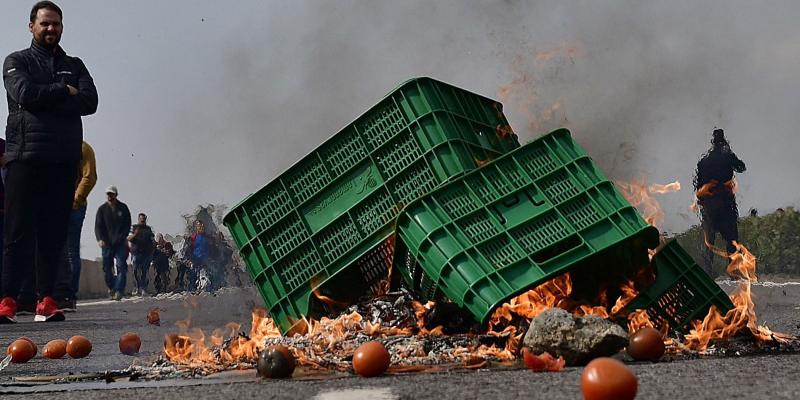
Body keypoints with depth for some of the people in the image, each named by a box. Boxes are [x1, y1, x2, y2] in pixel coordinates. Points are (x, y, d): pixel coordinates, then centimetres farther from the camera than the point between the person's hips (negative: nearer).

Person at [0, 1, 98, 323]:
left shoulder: (74, 66, 20)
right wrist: (64, 91, 0)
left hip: (64, 160, 3)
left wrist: (45, 100, -6)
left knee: (55, 232, 1)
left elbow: (90, 102, 2)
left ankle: (46, 301, 3)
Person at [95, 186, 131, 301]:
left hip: (120, 243, -1)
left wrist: (122, 238, -8)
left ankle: (119, 291, -16)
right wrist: (100, 239, -16)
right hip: (106, 243, 1)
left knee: (121, 266, -12)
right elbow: (98, 226, 1)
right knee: (107, 267, 5)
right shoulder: (102, 209, 7)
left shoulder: (123, 208, 7)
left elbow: (127, 225, 6)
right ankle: (111, 287, 23)